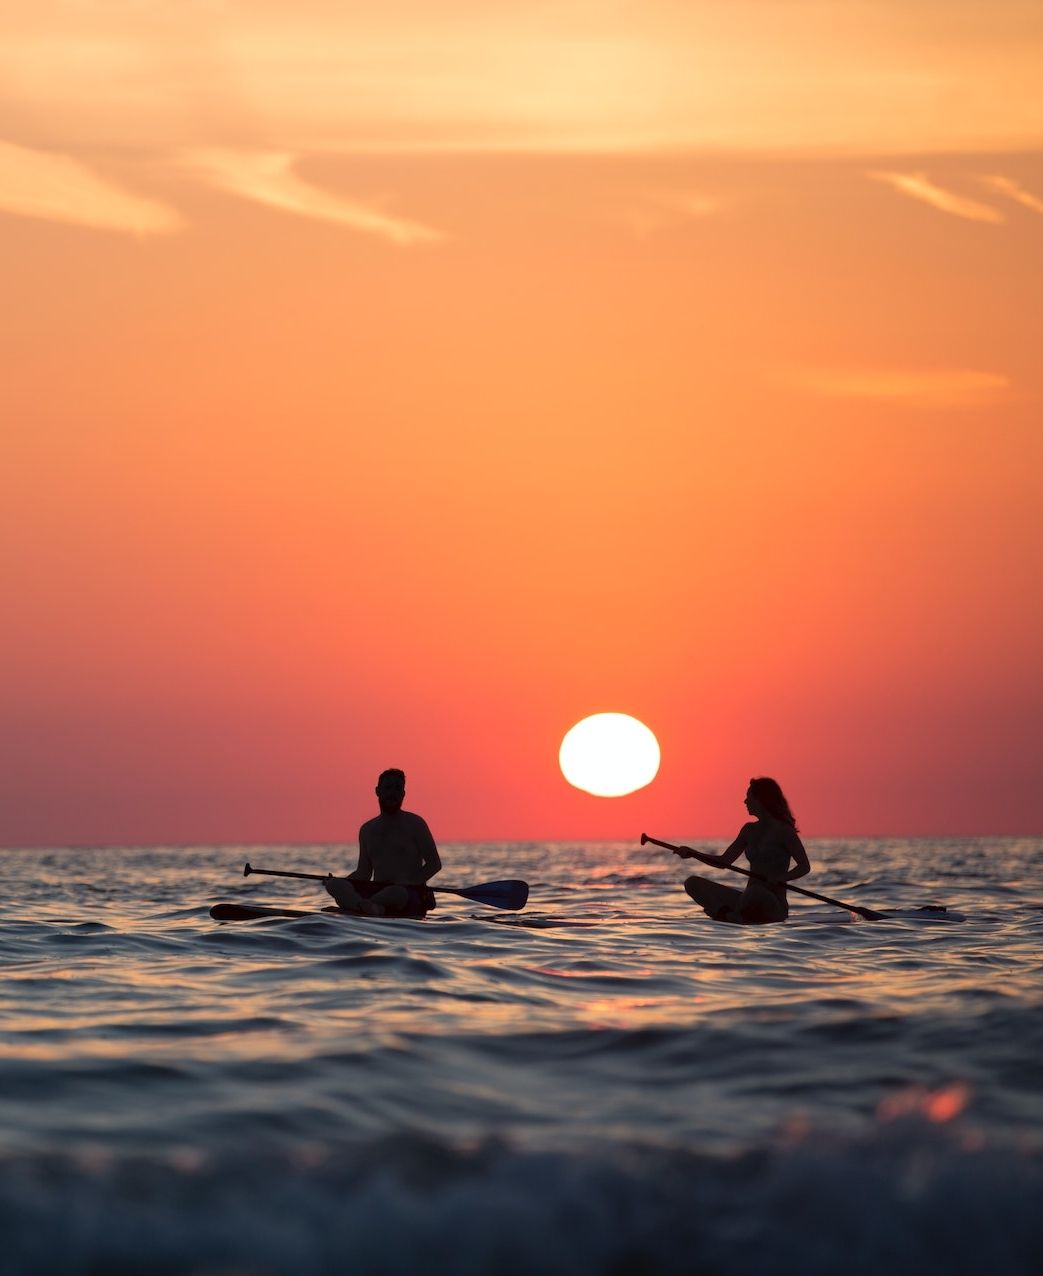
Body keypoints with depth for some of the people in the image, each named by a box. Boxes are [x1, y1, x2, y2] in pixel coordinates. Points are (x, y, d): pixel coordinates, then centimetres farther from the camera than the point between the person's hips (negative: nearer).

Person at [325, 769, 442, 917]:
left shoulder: (414, 824, 4)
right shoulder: (367, 830, 17)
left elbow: (435, 864, -1)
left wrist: (408, 883, -16)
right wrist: (341, 881, -2)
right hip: (377, 891, 5)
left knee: (398, 893, -42)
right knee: (333, 884, -22)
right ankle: (371, 908, -47)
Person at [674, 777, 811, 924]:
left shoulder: (783, 831, -6)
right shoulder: (749, 830, 15)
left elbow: (805, 866, -9)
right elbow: (724, 861, 17)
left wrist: (779, 879, -24)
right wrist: (693, 854, 5)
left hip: (773, 906, -7)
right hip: (749, 900, 7)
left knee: (754, 892, -43)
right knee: (693, 884, -3)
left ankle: (724, 914, -13)